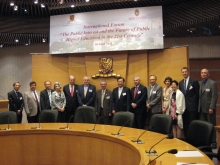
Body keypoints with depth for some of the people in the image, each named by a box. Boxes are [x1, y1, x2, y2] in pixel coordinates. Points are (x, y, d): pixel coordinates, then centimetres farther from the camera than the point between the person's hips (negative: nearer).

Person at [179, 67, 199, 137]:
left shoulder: (194, 81, -5)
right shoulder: (180, 83, 13)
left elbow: (197, 94, -5)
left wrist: (195, 104, -6)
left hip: (192, 107, -5)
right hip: (184, 106, 6)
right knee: (185, 124, 9)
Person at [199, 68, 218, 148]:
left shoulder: (212, 83, -3)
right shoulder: (199, 84, 12)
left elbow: (215, 97, -9)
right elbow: (198, 96, 10)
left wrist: (211, 108, -15)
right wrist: (198, 107, 3)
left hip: (209, 109, -4)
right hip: (201, 109, 5)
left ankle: (213, 142, 9)